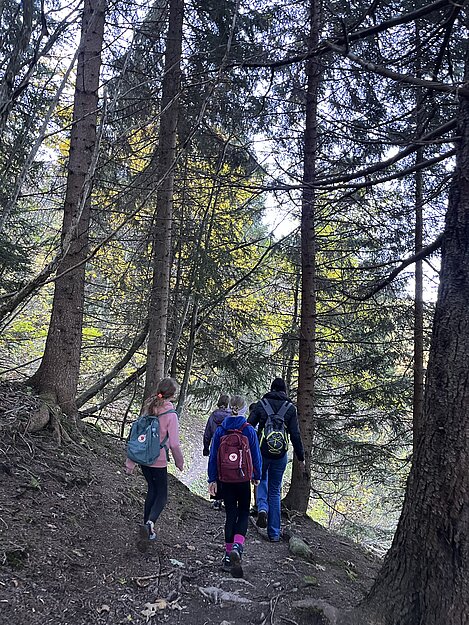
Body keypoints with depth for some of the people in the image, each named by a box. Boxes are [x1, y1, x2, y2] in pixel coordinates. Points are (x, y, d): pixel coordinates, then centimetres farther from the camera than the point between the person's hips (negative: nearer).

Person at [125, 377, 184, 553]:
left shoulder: (148, 408, 2)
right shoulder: (170, 414, -16)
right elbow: (174, 444, -16)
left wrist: (130, 462, 11)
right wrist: (180, 463, 2)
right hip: (158, 462, -6)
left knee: (152, 491, 23)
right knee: (161, 496, 9)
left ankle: (147, 530, 28)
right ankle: (149, 524, -15)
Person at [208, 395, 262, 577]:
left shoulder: (220, 430, -3)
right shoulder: (249, 430, -9)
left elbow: (213, 455, 0)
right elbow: (256, 455, -2)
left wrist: (212, 479, 7)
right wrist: (257, 476, 12)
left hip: (225, 479, 2)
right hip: (244, 479, -2)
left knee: (230, 514, 13)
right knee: (243, 512, 13)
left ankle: (228, 555, 15)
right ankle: (237, 546, -11)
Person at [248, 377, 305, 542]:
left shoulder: (261, 404, 0)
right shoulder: (290, 408, 0)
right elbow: (295, 435, -3)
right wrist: (301, 458, 5)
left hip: (262, 452, 0)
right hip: (280, 455, 0)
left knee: (262, 480, 26)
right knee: (275, 491, 12)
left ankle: (262, 507, -4)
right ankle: (274, 533, 14)